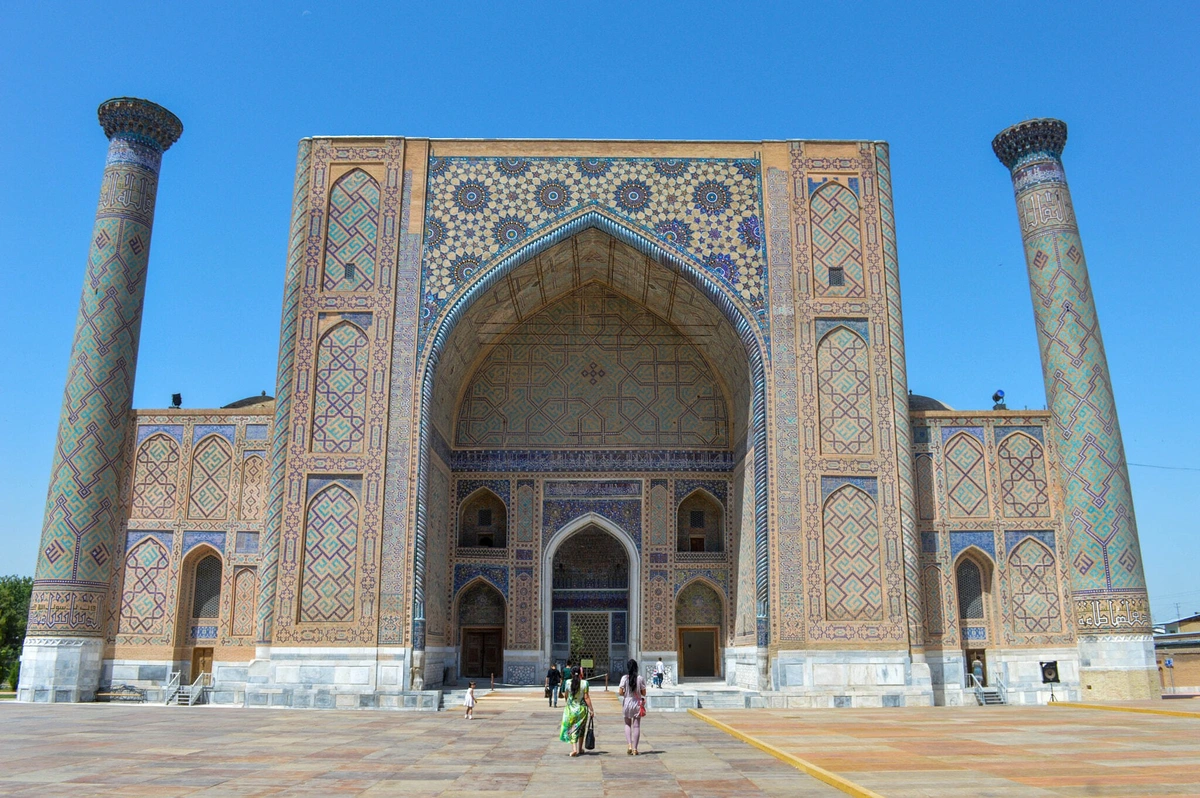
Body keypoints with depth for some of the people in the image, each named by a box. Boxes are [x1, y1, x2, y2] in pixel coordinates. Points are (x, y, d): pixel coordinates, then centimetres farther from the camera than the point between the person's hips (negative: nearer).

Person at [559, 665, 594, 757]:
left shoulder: (568, 683, -5)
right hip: (582, 708, 0)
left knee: (572, 729, 5)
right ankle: (580, 749, 27)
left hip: (571, 708, 0)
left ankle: (574, 749, -11)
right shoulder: (584, 683, -10)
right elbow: (586, 697, -11)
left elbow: (566, 696, 7)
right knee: (581, 729, 18)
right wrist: (591, 709, -5)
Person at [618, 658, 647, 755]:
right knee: (636, 726, 8)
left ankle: (629, 745, 1)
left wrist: (626, 693, 7)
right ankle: (635, 749, 9)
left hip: (627, 703, 0)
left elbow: (620, 692, -12)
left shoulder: (624, 678, -9)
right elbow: (644, 693, -3)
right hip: (637, 703, 0)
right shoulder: (640, 679, -7)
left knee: (627, 724, 17)